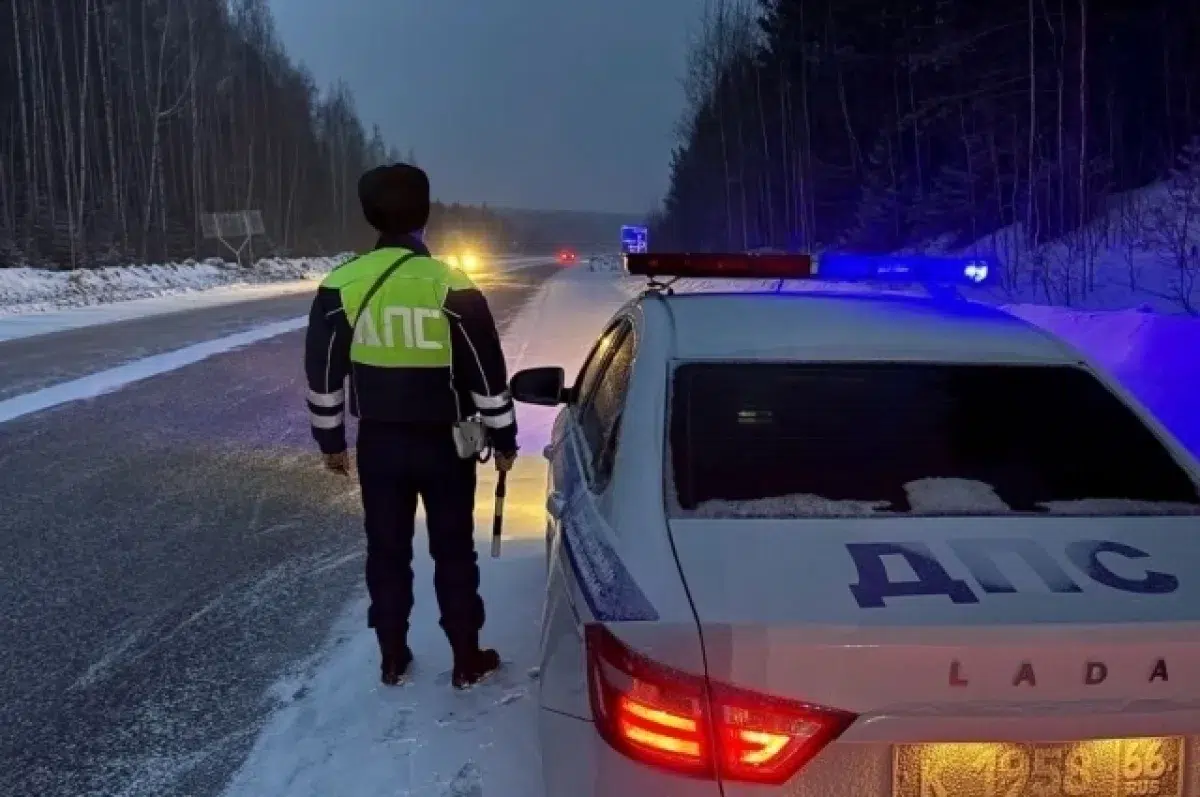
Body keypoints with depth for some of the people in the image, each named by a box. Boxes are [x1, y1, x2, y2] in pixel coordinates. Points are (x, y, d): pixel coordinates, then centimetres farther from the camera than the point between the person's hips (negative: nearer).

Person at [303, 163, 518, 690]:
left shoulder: (340, 286, -7)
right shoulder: (452, 287, -14)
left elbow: (323, 373, 1)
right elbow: (487, 373, -9)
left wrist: (330, 438, 14)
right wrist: (503, 437, 3)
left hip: (377, 443, 2)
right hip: (444, 444, -2)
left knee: (386, 551, 15)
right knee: (454, 551, 11)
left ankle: (393, 659, 27)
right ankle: (467, 661, 20)